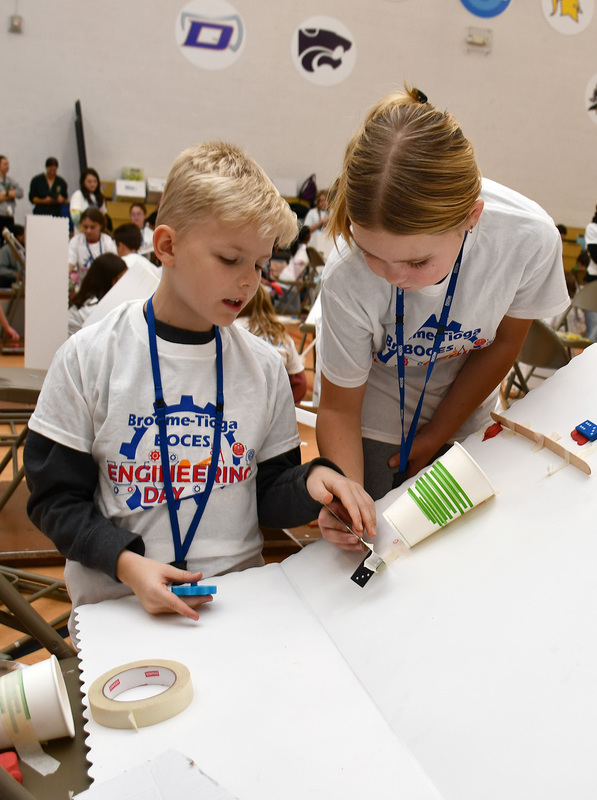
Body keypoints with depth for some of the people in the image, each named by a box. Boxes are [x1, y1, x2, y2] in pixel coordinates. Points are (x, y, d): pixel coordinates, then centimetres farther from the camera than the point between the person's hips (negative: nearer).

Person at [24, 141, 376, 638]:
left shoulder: (263, 366, 2)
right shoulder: (90, 358, -5)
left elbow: (268, 498, 8)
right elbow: (55, 497, -2)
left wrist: (310, 483, -14)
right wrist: (125, 561, -17)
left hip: (238, 596, 2)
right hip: (116, 603, -1)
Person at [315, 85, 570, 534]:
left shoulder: (531, 238, -30)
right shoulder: (347, 279, -35)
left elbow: (504, 341, -10)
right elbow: (338, 408, -20)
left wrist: (433, 437, -7)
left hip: (461, 419, 3)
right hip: (373, 427, -2)